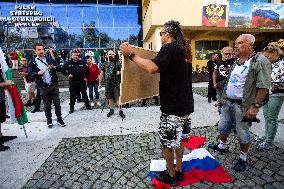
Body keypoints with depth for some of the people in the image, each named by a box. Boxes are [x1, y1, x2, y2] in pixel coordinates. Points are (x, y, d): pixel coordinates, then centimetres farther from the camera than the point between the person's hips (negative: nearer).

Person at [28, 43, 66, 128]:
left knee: (57, 103, 5)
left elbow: (59, 68, 7)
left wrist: (54, 67, -13)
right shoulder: (33, 63, 3)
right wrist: (38, 73, -22)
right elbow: (30, 74, -5)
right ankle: (49, 121, 23)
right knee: (47, 105, 8)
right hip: (43, 87, -1)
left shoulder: (50, 60, 9)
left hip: (54, 85, 1)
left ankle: (59, 119, 17)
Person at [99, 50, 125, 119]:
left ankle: (121, 111, 10)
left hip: (116, 84, -3)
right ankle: (111, 110, 28)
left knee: (119, 98, -2)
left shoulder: (117, 63, 1)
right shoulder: (104, 64, 11)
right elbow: (102, 74, 13)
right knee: (110, 98, 13)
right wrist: (100, 83, 11)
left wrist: (119, 72, -19)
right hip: (107, 84, 3)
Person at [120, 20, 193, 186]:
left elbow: (152, 68, -30)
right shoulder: (184, 49, 13)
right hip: (186, 104, 9)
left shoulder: (169, 48, -15)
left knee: (168, 142, 8)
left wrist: (131, 54, -20)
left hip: (173, 106, -9)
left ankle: (171, 176, 27)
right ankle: (179, 170, 37)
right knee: (178, 139, 21)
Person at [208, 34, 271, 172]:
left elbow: (263, 86, -18)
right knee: (223, 127, 20)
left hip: (243, 105, -7)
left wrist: (255, 106, -20)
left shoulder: (260, 61, -13)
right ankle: (221, 146, 42)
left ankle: (243, 158, 27)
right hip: (228, 102, 8)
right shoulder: (237, 61, 11)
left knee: (243, 134, 7)